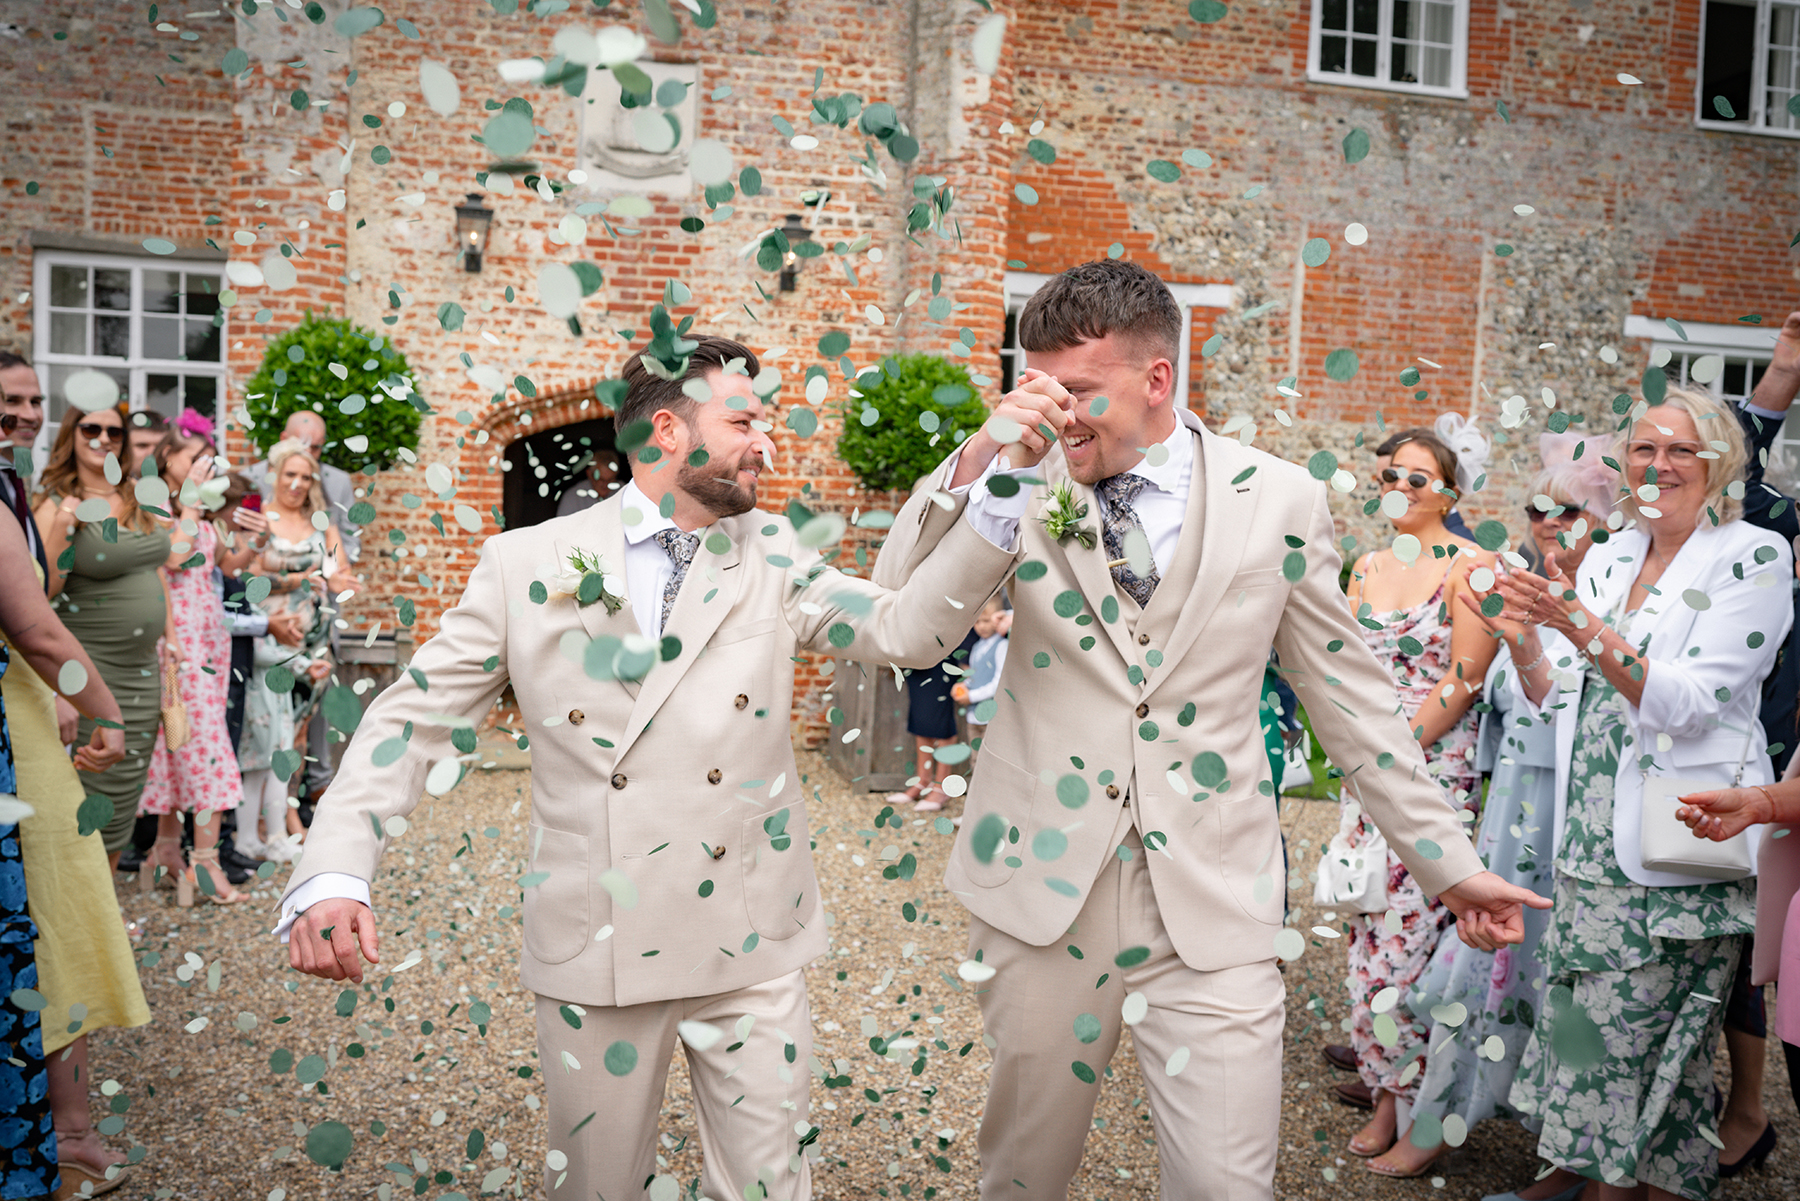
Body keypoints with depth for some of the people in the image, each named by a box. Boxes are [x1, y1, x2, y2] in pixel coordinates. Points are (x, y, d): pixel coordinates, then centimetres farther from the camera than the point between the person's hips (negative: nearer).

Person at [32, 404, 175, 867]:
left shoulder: (138, 497, 9)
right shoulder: (57, 505, -8)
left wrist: (169, 633, 17)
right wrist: (63, 530, -24)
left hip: (143, 669, 6)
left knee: (127, 793, 11)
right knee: (96, 797, -5)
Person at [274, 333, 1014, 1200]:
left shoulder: (771, 557, 3)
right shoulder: (526, 564, -2)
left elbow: (908, 631, -8)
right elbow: (415, 713, -2)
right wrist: (332, 875, -15)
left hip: (752, 948, 1)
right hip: (594, 954, -1)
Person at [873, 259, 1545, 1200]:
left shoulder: (1277, 501, -1)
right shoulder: (1022, 485, 0)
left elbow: (1347, 695, 6)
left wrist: (1448, 863, 8)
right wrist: (975, 458, -20)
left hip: (1213, 901, -1)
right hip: (1042, 882, 1)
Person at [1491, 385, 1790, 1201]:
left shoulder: (1753, 558, -5)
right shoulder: (1608, 557, 13)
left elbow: (1690, 703, -16)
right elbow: (1563, 700, 14)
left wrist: (1582, 627, -25)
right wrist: (1522, 632, -2)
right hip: (1591, 842, 5)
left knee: (1653, 1040, 1)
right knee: (1585, 1028, 8)